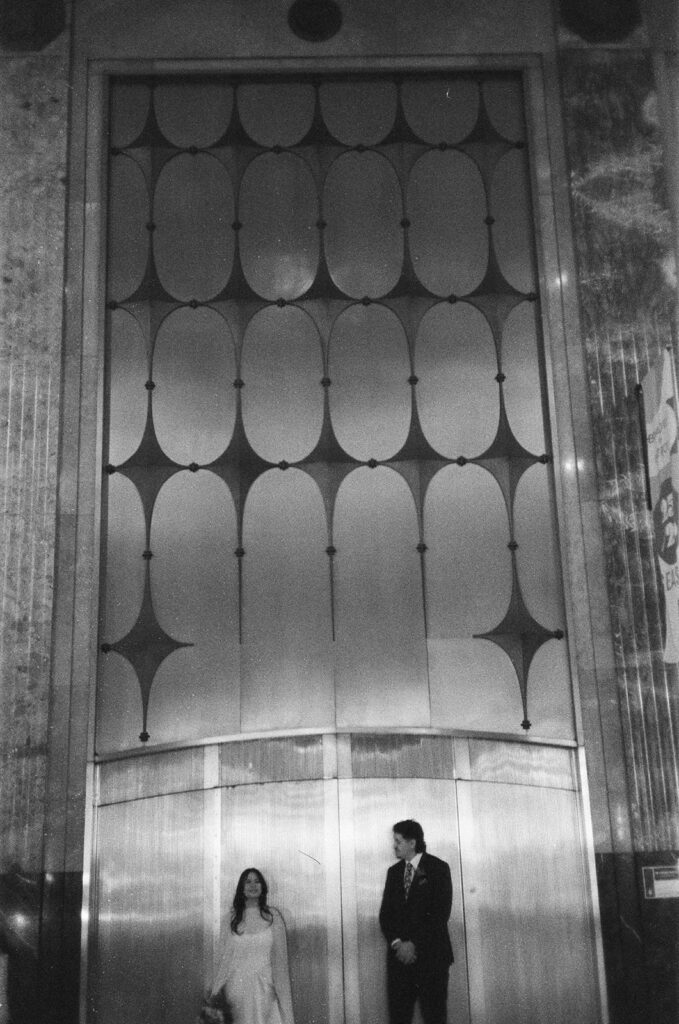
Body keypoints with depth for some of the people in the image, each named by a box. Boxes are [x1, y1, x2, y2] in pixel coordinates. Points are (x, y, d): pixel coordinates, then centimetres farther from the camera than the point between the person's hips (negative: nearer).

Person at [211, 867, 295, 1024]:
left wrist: (280, 989, -3)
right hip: (237, 986, 1)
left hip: (263, 986, -1)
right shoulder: (234, 917, 7)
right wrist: (216, 990, 3)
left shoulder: (272, 915, 3)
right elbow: (227, 956, 8)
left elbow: (279, 957, 3)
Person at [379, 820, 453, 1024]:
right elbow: (385, 913, 12)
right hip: (400, 954, 4)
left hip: (430, 955, -4)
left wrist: (414, 944, -12)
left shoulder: (438, 868, -1)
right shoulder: (394, 871, 15)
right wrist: (396, 942, -6)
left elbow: (441, 913, -8)